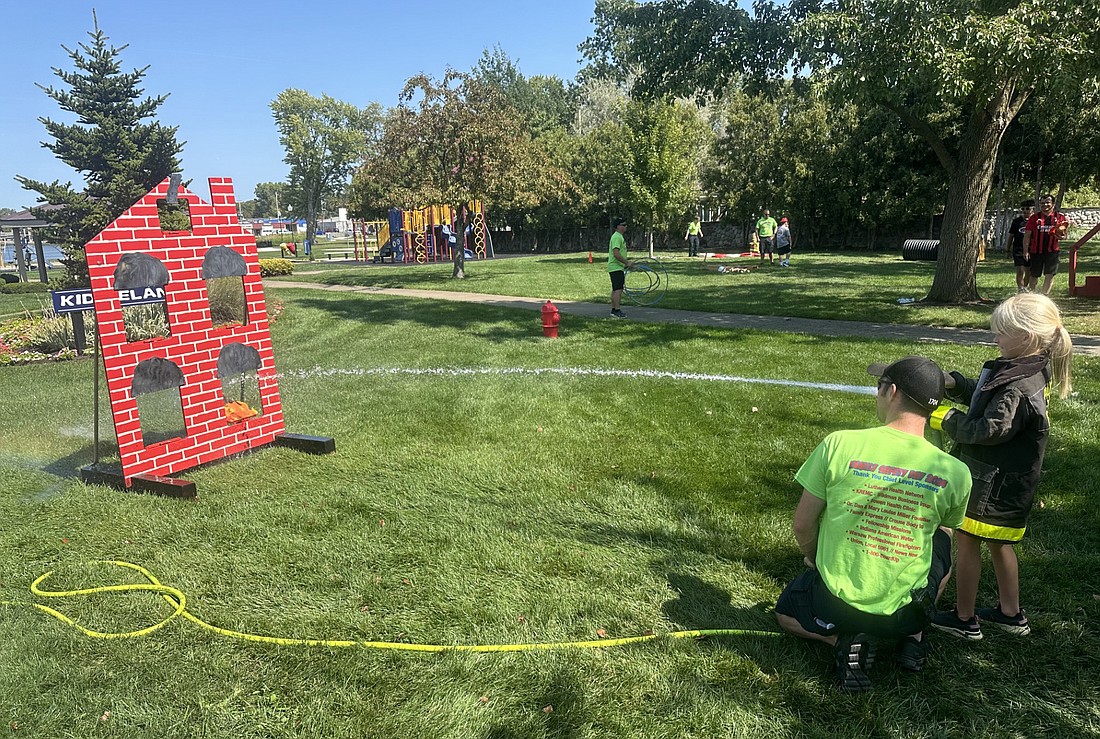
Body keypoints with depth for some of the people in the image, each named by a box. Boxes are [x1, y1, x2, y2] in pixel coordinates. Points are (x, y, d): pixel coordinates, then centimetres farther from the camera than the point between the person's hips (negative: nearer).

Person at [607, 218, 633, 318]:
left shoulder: (619, 236, 17)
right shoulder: (617, 237, -17)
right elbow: (616, 254, -25)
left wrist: (627, 262, 23)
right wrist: (627, 262, -20)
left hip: (618, 267, 11)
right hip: (616, 268, -11)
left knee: (616, 289, 13)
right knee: (618, 289, -14)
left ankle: (613, 309, 18)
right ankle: (617, 310, -15)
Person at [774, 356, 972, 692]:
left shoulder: (839, 444, -16)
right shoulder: (955, 472, -10)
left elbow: (803, 524, -8)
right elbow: (944, 528, 10)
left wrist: (813, 557, 15)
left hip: (836, 604, -2)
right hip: (906, 610, 2)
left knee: (786, 612, 32)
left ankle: (845, 641, 2)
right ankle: (912, 639, 20)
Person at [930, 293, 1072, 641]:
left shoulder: (1020, 388, -28)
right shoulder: (1018, 370, 3)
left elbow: (989, 429, -28)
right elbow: (984, 398, 15)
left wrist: (949, 419, -15)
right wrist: (955, 384, 0)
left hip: (993, 482, -10)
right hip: (1002, 479, 10)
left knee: (967, 541, 4)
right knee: (997, 542, 22)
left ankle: (964, 620, 18)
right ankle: (1010, 613, 37)